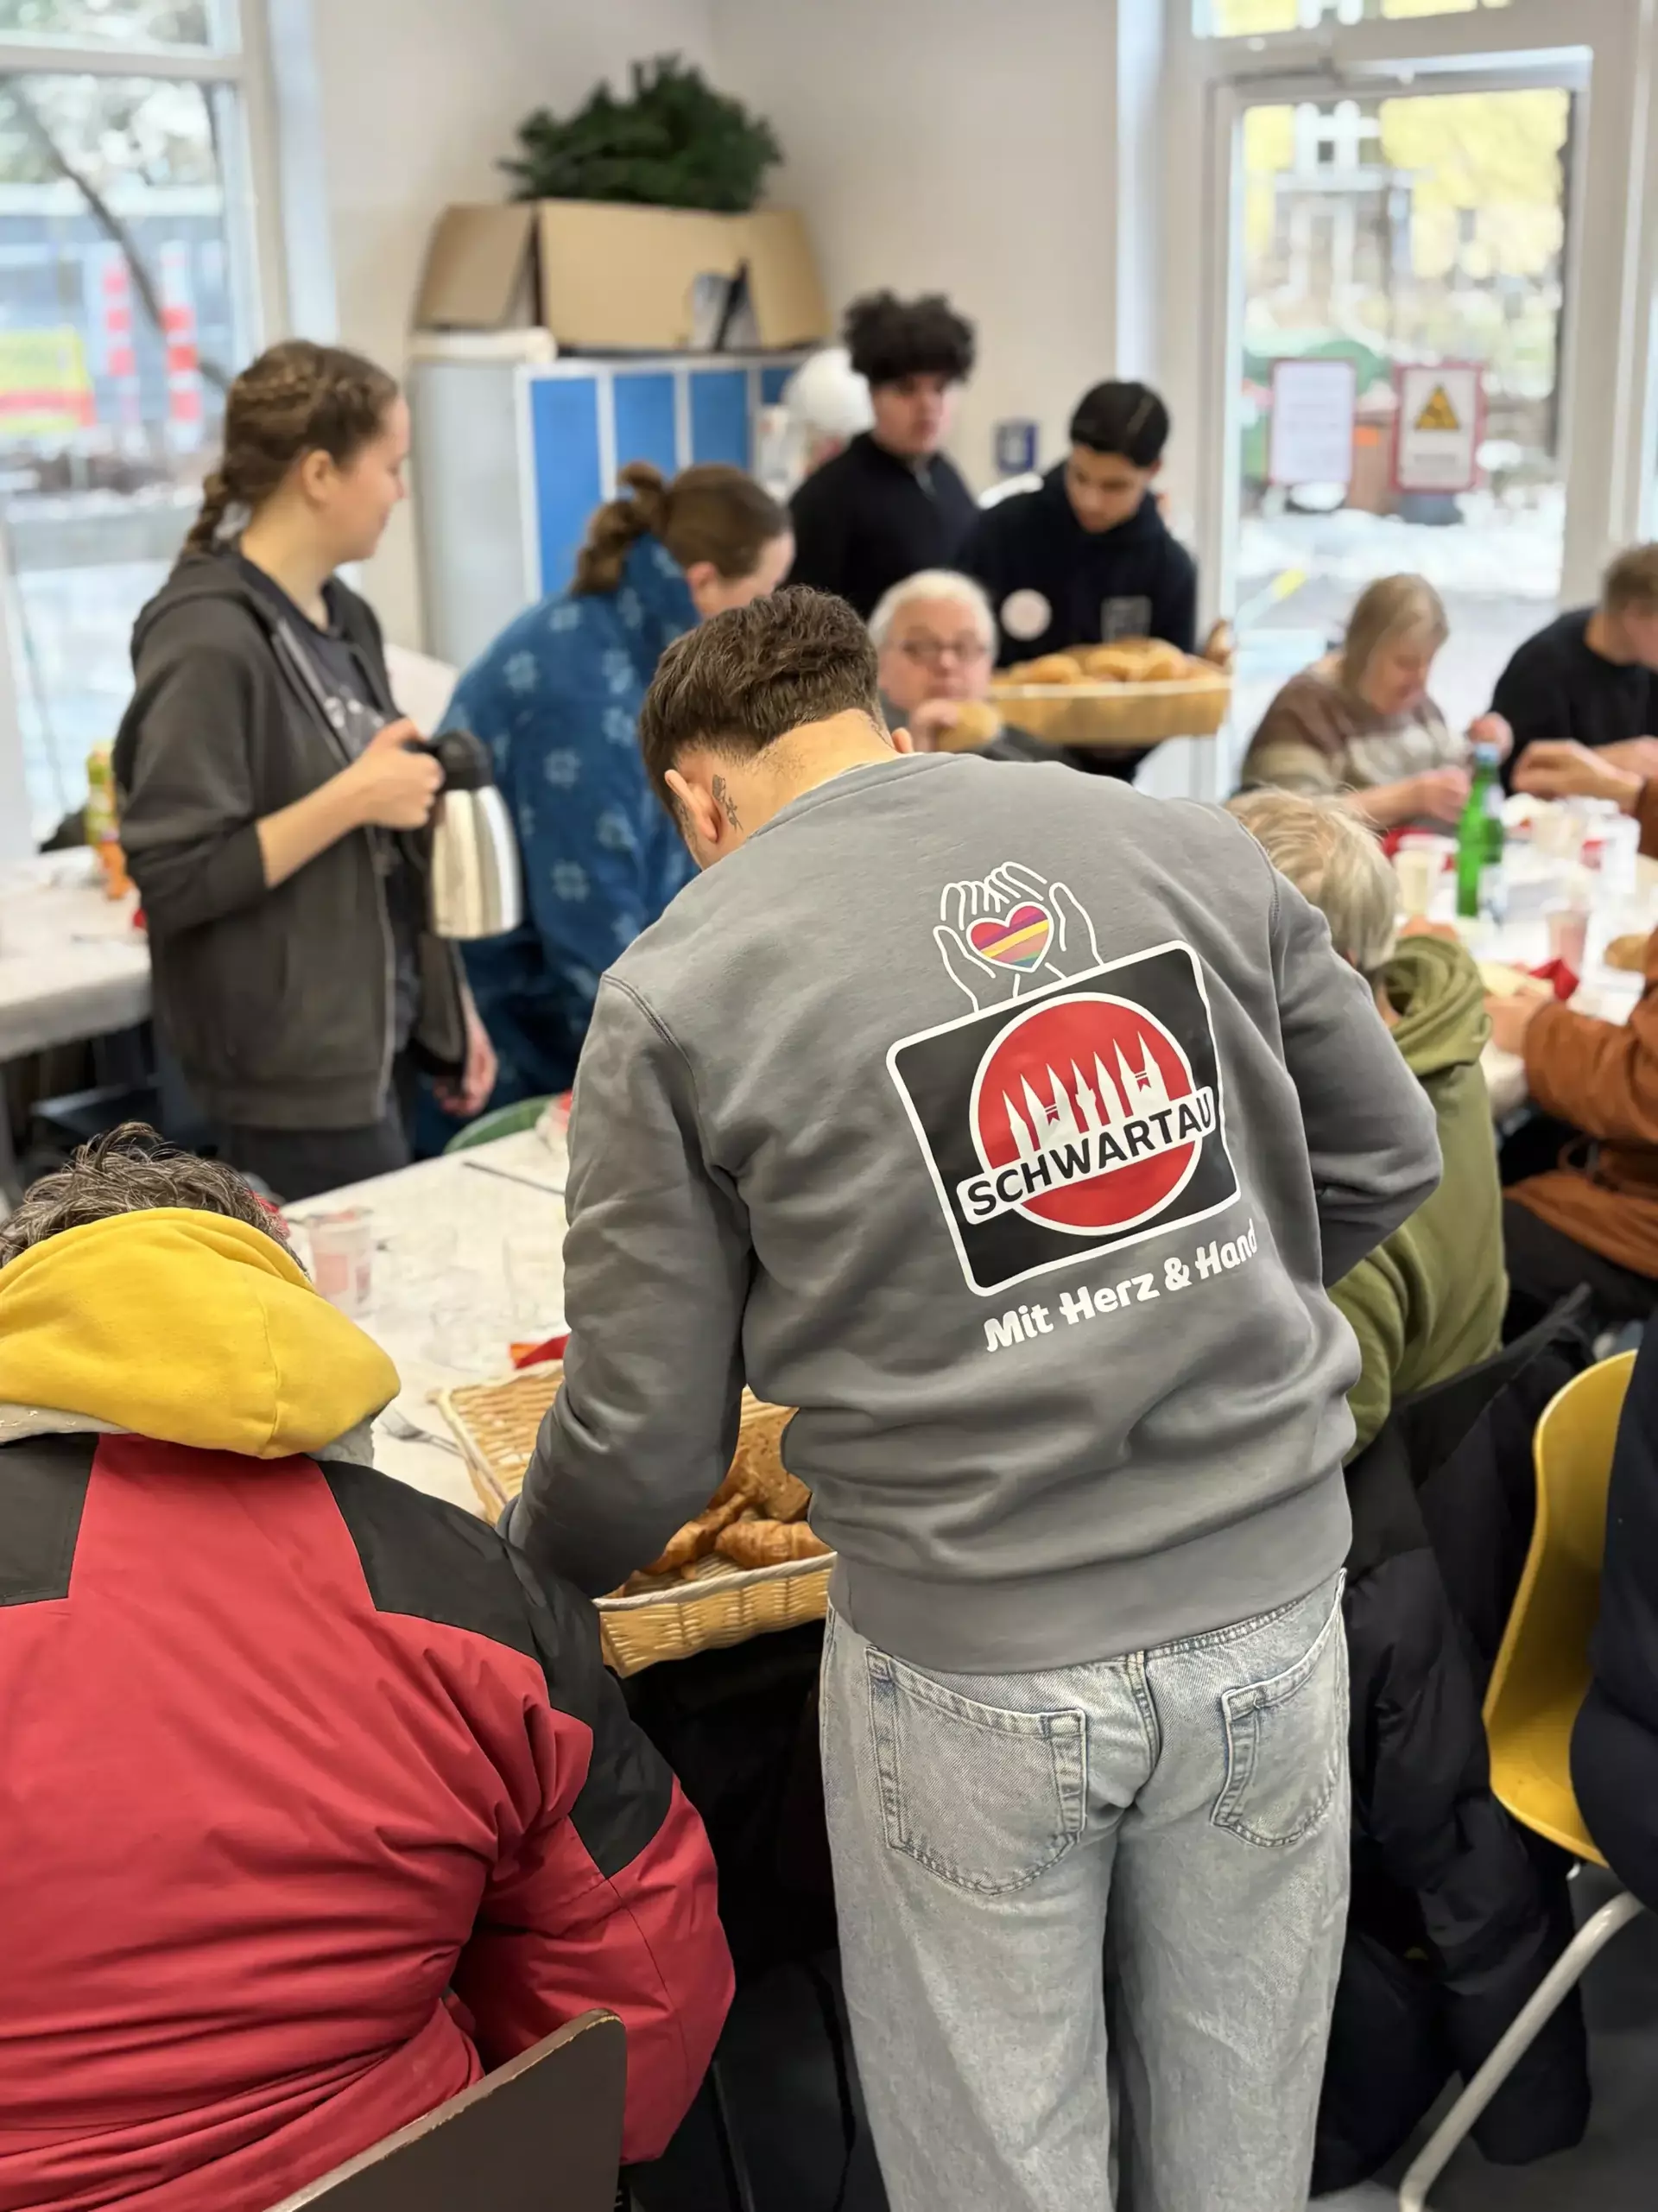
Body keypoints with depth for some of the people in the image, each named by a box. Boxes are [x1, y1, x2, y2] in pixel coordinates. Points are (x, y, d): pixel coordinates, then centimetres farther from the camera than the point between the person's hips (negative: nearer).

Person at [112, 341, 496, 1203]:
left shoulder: (343, 617, 8)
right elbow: (171, 876, -21)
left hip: (383, 1038, 8)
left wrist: (450, 1003, 14)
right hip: (294, 1071, -8)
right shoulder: (209, 643, -18)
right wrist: (348, 800, -23)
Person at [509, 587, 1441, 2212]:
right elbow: (1387, 1158, 8)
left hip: (974, 1662, -3)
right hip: (1273, 1600, 4)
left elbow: (646, 1439, -7)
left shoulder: (679, 990, -9)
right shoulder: (1192, 847, 0)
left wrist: (523, 1584, 14)